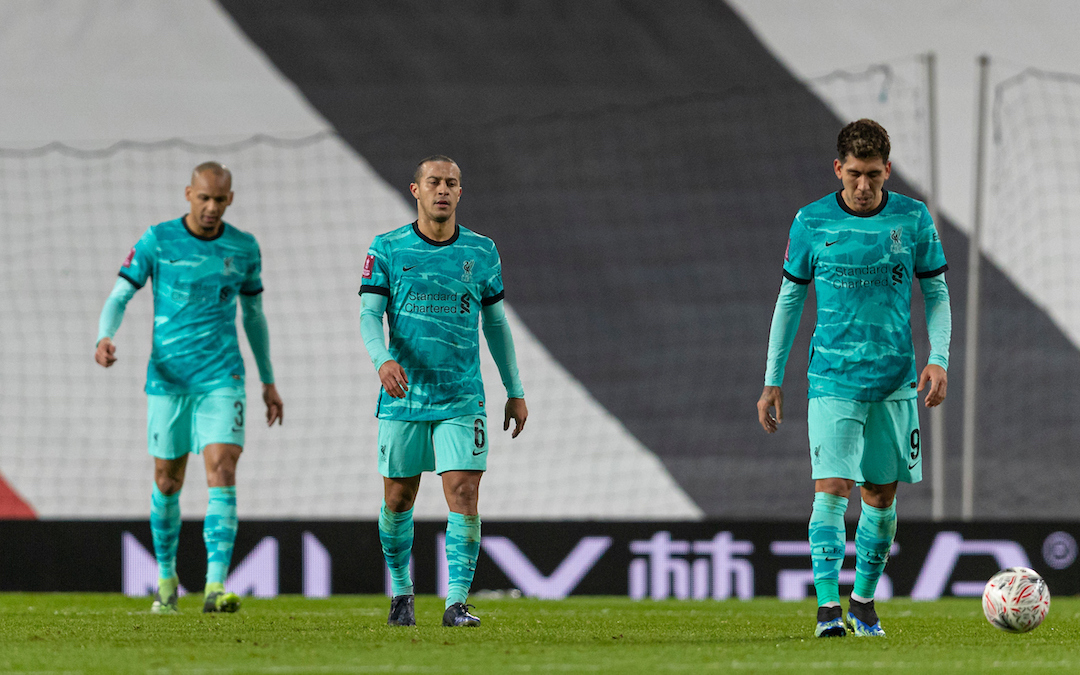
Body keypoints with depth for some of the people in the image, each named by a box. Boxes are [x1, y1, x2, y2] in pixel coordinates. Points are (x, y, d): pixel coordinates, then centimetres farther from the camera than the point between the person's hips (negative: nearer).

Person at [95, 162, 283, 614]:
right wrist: (105, 339, -25)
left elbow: (254, 314, 16)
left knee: (222, 471, -16)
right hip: (168, 377, 0)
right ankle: (166, 578, 29)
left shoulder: (243, 248, 4)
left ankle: (215, 588, -22)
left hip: (222, 377, 0)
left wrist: (269, 382, 20)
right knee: (168, 479, 7)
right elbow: (119, 297, -3)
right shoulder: (157, 241, -3)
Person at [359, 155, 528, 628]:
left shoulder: (481, 252, 5)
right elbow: (369, 314, -8)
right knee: (398, 500, 9)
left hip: (462, 398, 0)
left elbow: (495, 322, 13)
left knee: (464, 496, -13)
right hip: (404, 395, 0)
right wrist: (383, 359, -29)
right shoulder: (387, 249, 0)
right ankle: (401, 592, 29)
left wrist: (515, 391, 14)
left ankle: (457, 603, -12)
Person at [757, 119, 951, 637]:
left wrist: (939, 358, -6)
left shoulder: (913, 219, 0)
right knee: (832, 487, -14)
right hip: (832, 379, -2)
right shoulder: (812, 222, -2)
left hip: (894, 380, 2)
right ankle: (828, 606, -17)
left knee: (881, 494, 7)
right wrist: (773, 380, 6)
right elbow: (790, 298, 7)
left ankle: (864, 598, 23)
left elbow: (936, 293, 8)